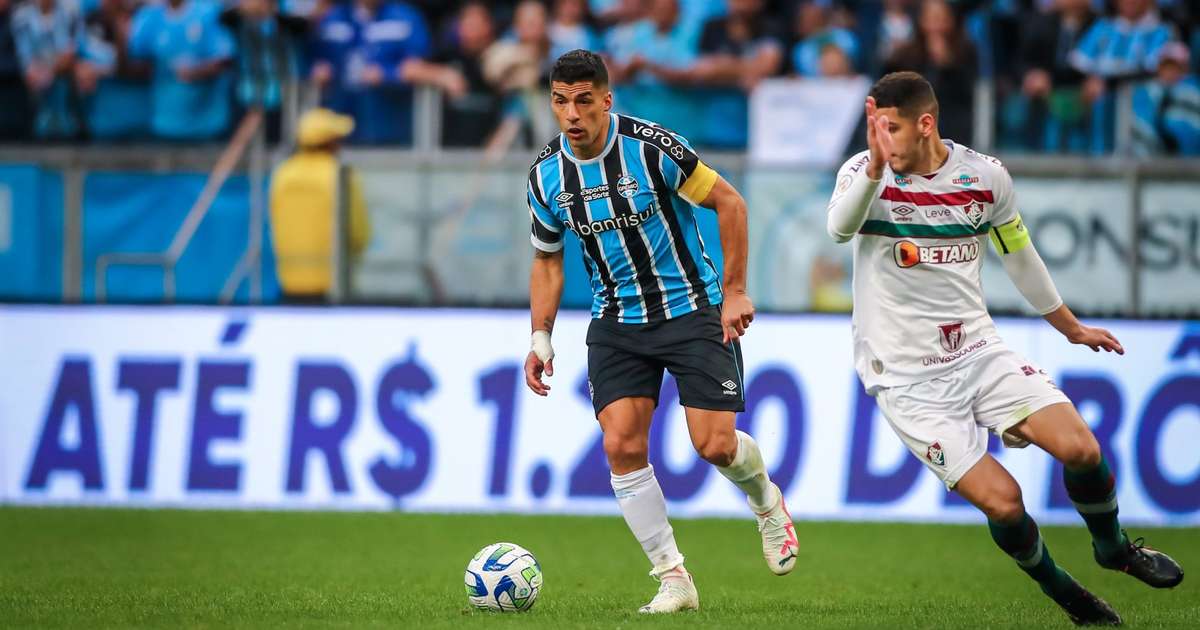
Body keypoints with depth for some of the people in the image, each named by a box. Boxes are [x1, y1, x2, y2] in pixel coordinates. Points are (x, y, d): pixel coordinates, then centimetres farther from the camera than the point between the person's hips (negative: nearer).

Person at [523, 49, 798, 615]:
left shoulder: (652, 148, -19)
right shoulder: (546, 175, -4)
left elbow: (728, 202, -10)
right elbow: (547, 260, 11)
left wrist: (734, 292, -12)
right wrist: (540, 339, 3)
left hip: (693, 309, -4)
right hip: (617, 322, 4)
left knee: (715, 444, -9)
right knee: (621, 445, -12)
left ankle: (766, 503, 28)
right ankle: (673, 578, -2)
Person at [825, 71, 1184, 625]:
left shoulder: (986, 177, -2)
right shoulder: (865, 172, -12)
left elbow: (1019, 256, 16)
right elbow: (839, 228, -35)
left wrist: (1070, 327, 28)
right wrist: (875, 166, -51)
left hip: (978, 351, 3)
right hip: (907, 379, -3)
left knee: (1080, 449, -14)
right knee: (1001, 500, -15)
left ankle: (1112, 547, 17)